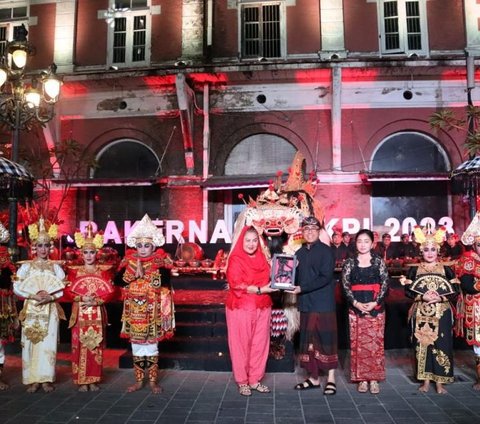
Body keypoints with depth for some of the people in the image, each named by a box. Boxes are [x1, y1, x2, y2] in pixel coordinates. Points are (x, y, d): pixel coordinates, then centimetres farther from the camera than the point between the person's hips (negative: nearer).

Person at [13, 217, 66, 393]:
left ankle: (46, 379, 4)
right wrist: (34, 295, -15)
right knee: (31, 343, -3)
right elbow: (17, 287, -2)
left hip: (50, 310, 0)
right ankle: (33, 380, 4)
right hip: (31, 309, 0)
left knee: (48, 344, -2)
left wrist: (50, 297, -15)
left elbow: (63, 288, 2)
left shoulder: (55, 267, 8)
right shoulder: (26, 266, 6)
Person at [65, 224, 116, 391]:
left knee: (96, 346, 4)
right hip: (80, 314, 0)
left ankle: (94, 380, 13)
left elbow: (110, 291, -1)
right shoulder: (74, 271, 5)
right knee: (80, 346, -1)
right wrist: (82, 298, -16)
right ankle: (82, 380, 8)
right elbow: (67, 291, -1)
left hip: (97, 314, 1)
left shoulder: (104, 271, 5)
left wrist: (96, 300, -15)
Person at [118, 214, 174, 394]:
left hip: (152, 310, -3)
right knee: (136, 344, 10)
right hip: (134, 309, 3)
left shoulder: (159, 261, -5)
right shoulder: (129, 260, 4)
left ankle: (153, 381, 17)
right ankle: (138, 380, 22)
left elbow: (163, 282, -17)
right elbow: (120, 279, -9)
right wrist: (135, 271, -18)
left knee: (151, 344, 5)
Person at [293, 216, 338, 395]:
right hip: (306, 303, 6)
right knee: (308, 341, 9)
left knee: (326, 340, 0)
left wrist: (302, 288, -19)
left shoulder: (325, 251, -6)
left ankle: (331, 379, 10)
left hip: (323, 303, -5)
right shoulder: (299, 253, 13)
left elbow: (325, 278, -15)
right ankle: (313, 378, 19)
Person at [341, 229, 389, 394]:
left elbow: (385, 284, -2)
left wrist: (375, 302, -13)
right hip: (356, 308, 1)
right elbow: (345, 285, -1)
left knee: (375, 343, 1)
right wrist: (356, 303, -12)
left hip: (376, 307, 0)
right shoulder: (350, 262, 4)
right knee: (358, 343, 3)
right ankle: (362, 379, 12)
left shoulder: (378, 261, 3)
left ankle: (374, 379, 11)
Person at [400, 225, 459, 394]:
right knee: (422, 345, 3)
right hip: (421, 314, 1)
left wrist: (440, 298, -16)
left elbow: (455, 291, 0)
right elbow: (408, 291, 0)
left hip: (441, 314, 0)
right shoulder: (414, 270, 5)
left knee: (441, 346, -2)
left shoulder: (446, 270, 4)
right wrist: (422, 297, -16)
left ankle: (439, 381, 10)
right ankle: (426, 380, 15)